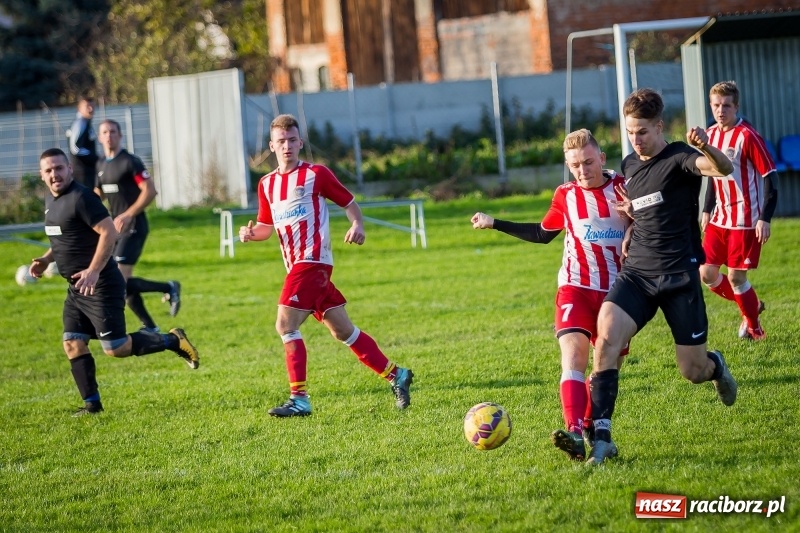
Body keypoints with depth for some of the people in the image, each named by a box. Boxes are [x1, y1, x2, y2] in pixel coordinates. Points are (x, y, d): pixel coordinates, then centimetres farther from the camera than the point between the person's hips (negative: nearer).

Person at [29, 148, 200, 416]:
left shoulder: (81, 198, -17)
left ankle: (173, 341, 10)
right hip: (76, 288, 9)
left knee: (115, 348, -7)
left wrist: (93, 271, -29)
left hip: (101, 286, -9)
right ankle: (92, 403, 10)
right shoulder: (50, 199, 12)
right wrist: (46, 259, 12)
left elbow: (109, 232, -23)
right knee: (73, 344, 3)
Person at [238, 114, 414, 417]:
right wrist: (251, 233, 1)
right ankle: (395, 374, 18)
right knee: (341, 329, 9)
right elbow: (267, 226, 23)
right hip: (296, 265, 7)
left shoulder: (315, 175, -3)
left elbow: (349, 202, 3)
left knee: (285, 325, -16)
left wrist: (357, 225, -15)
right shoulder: (267, 184, 15)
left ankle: (299, 399, -14)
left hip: (312, 261, -7)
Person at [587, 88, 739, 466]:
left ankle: (716, 366, 42)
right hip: (637, 274, 5)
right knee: (606, 335, -23)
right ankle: (601, 436, -24)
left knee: (692, 371, 2)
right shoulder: (629, 166, 12)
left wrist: (706, 148, -53)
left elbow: (723, 169, -31)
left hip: (679, 275, -5)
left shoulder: (679, 158, -8)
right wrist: (628, 239, 11)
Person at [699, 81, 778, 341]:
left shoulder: (747, 136, -16)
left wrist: (765, 218, -18)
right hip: (719, 219, 7)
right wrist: (707, 210, 18)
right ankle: (751, 307, 30)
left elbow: (770, 177, -14)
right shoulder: (711, 135, 6)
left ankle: (754, 329, 18)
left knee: (736, 276, -4)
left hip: (745, 220, -7)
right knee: (707, 274, 7)